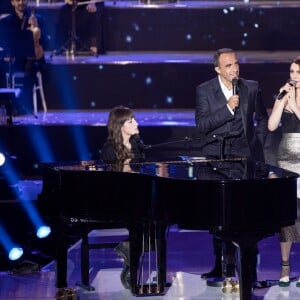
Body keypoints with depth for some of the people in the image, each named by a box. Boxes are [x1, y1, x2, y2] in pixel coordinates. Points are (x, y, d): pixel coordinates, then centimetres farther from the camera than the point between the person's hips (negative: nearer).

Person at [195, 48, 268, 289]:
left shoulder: (252, 88, 4)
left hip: (243, 154, -1)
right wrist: (227, 108, -17)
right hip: (216, 155, 1)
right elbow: (201, 125, -9)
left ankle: (249, 267, -4)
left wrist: (257, 146, 9)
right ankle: (224, 264, 12)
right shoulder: (204, 90, 0)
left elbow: (262, 120, 16)